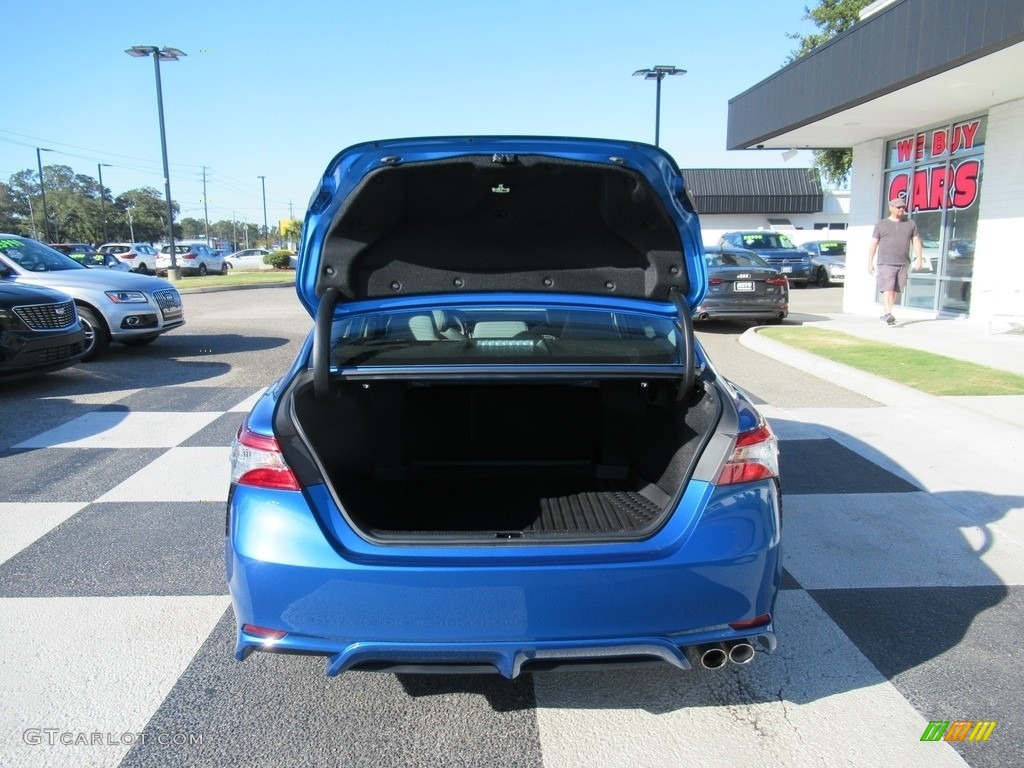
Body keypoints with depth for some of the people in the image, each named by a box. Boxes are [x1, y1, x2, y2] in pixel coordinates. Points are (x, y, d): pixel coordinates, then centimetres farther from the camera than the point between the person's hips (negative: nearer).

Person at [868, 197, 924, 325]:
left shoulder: (910, 224, 14)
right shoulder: (881, 225, 6)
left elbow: (916, 242, 12)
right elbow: (873, 244, 4)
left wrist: (919, 259, 1)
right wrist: (870, 263, -2)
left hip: (903, 264, 3)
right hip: (885, 263, -3)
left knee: (896, 291, 5)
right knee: (888, 289, -14)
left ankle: (884, 314, 14)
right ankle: (888, 314, -22)